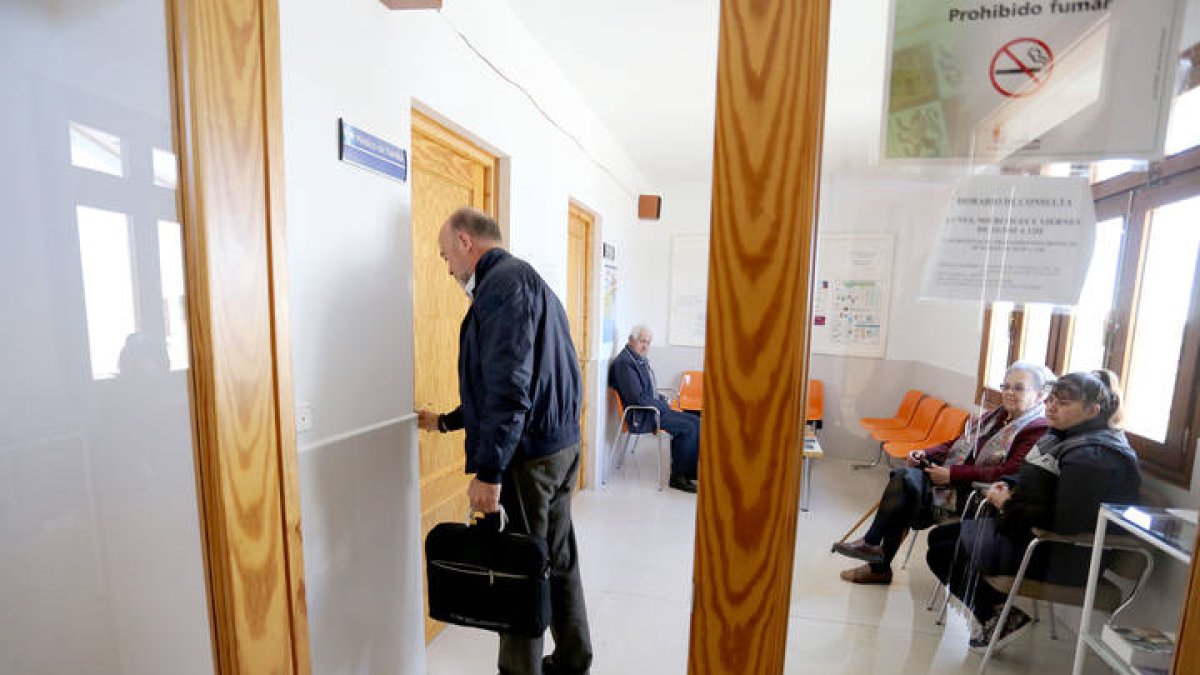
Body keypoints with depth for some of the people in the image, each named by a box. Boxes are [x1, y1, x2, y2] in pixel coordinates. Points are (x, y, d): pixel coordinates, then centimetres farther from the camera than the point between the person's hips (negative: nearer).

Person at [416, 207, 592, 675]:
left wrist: (489, 471, -22)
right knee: (558, 560, 20)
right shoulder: (527, 280, 19)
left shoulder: (503, 282, -13)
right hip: (561, 444, 10)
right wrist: (445, 421, 27)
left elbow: (510, 386, -24)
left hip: (529, 455, -10)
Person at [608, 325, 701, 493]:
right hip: (641, 416, -10)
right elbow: (638, 397, -23)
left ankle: (692, 471, 6)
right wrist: (664, 408, -14)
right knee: (688, 427, -17)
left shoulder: (641, 359, 13)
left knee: (695, 422, 1)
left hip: (655, 408, 10)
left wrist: (663, 401, 5)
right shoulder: (624, 362, -17)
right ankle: (678, 477, -3)